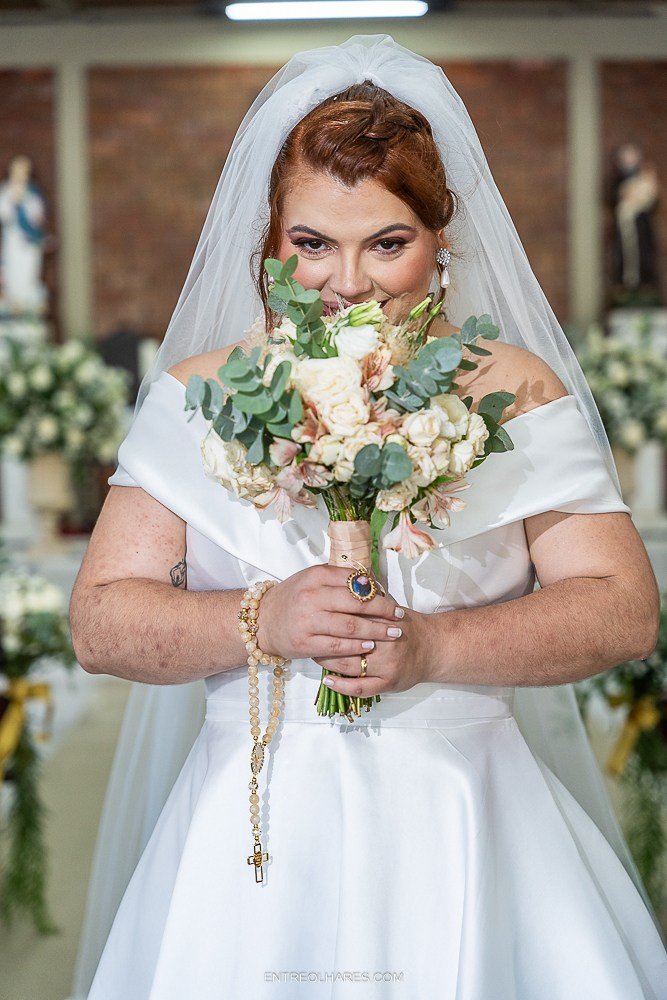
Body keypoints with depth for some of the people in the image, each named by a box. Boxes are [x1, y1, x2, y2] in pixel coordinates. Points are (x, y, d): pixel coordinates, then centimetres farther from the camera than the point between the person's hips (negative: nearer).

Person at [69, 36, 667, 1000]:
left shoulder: (512, 389, -1)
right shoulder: (200, 394, 2)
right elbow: (100, 620, -2)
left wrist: (433, 647, -19)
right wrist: (261, 621, -18)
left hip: (463, 828, 0)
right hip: (258, 837, 1)